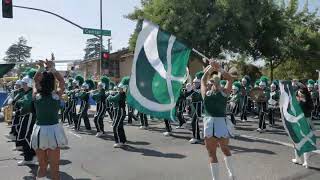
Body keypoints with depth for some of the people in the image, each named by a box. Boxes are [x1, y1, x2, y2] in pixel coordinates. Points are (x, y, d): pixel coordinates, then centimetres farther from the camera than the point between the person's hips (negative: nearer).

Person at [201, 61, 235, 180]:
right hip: (221, 123, 1)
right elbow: (230, 79, 14)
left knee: (212, 153, 5)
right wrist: (219, 68, 11)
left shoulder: (206, 93, 1)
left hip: (209, 123, -1)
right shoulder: (224, 93, 1)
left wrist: (211, 68, 18)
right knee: (226, 149, 22)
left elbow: (203, 80, 18)